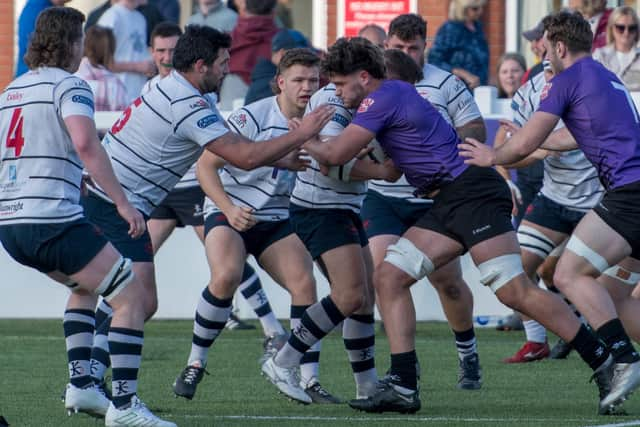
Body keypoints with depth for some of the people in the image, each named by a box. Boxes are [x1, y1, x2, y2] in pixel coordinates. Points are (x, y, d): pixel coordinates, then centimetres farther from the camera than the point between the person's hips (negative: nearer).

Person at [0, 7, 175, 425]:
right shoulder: (69, 86, -6)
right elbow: (85, 144, -23)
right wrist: (122, 202, -22)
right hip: (54, 221, -9)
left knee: (84, 285, 31)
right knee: (131, 295, -3)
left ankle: (80, 384, 18)